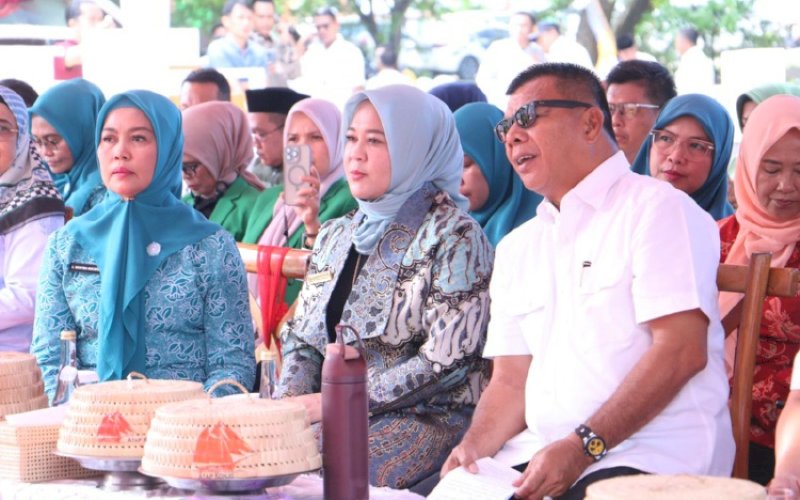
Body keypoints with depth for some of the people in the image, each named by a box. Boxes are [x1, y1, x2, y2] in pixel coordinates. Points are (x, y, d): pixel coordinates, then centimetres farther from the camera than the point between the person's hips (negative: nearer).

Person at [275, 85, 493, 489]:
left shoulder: (453, 238, -5)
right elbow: (300, 340, 19)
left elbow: (446, 361, -13)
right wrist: (290, 400, -4)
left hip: (426, 420, -6)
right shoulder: (335, 236, 17)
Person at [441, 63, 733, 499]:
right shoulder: (516, 248, 21)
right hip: (537, 451, 6)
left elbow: (681, 351, -11)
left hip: (651, 458, -6)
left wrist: (584, 446, -18)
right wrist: (474, 447, -4)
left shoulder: (659, 209, 0)